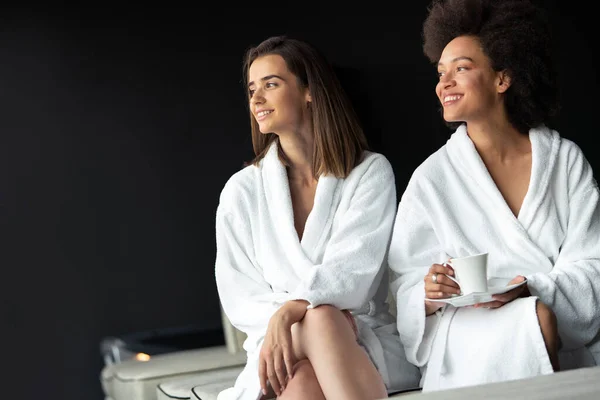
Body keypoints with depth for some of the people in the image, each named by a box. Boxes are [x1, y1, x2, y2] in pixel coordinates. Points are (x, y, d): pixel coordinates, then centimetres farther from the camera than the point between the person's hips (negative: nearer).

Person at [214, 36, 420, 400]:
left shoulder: (371, 172, 3)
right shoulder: (242, 190, 10)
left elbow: (353, 272, -12)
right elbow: (238, 295, 2)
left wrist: (290, 312, -30)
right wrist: (278, 322, -19)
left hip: (367, 347, -1)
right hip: (280, 346, 1)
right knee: (308, 360, -37)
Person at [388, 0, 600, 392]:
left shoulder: (566, 159, 6)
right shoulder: (433, 178, 4)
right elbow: (406, 289, 3)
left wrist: (529, 290, -16)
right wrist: (429, 296, -20)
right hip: (472, 347, -2)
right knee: (537, 319, -30)